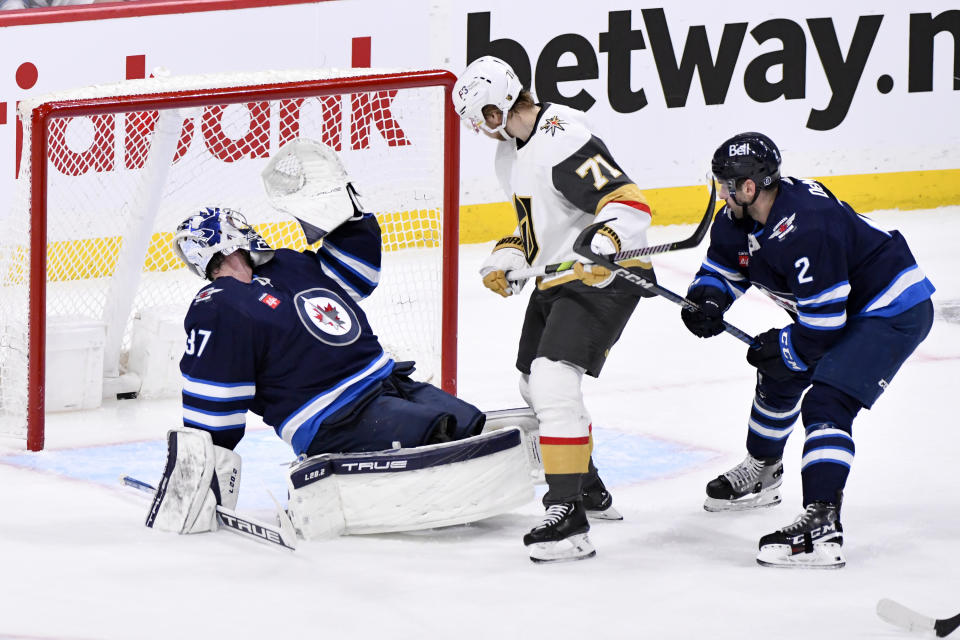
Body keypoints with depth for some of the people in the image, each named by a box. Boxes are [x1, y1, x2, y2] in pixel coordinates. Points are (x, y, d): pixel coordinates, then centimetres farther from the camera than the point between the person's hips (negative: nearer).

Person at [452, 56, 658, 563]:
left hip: (605, 278, -11)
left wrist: (606, 244, -48)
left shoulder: (564, 143, -25)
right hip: (556, 278, 11)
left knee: (553, 380, -23)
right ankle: (588, 489, 40)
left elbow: (629, 203, -31)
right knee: (534, 382, 20)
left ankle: (568, 517, -23)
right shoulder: (511, 148, 8)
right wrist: (507, 256, 8)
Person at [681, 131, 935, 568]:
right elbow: (721, 267, 14)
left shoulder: (806, 229, -34)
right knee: (779, 375, 24)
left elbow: (823, 324, -30)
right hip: (844, 307, 11)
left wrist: (781, 348, -13)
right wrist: (706, 301, -8)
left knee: (826, 403, -25)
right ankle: (762, 473, 49)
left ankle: (822, 526, -35)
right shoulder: (742, 216, -5)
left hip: (894, 311, -11)